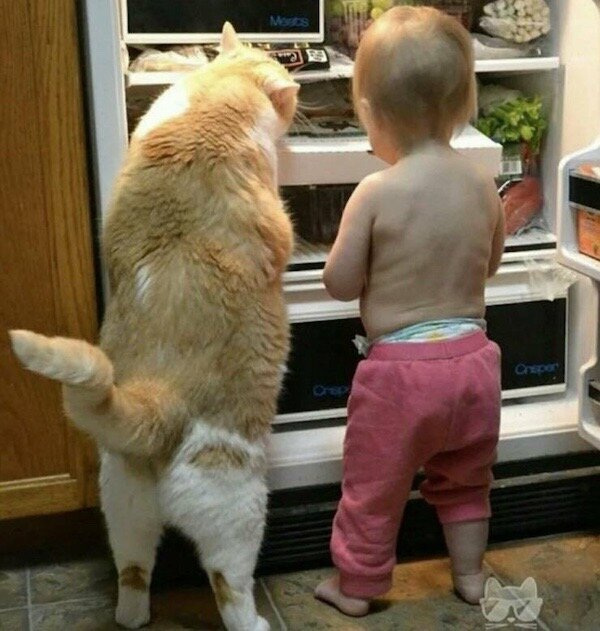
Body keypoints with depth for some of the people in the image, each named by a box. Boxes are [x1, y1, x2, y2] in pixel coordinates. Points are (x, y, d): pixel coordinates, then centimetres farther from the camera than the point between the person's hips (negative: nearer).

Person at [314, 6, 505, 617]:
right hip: (472, 355, 5)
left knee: (373, 486, 15)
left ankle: (356, 586, 32)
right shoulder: (482, 184, -4)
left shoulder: (376, 193, -18)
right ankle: (470, 573, 42)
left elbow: (340, 284, -11)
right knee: (465, 477, 27)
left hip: (399, 367, -5)